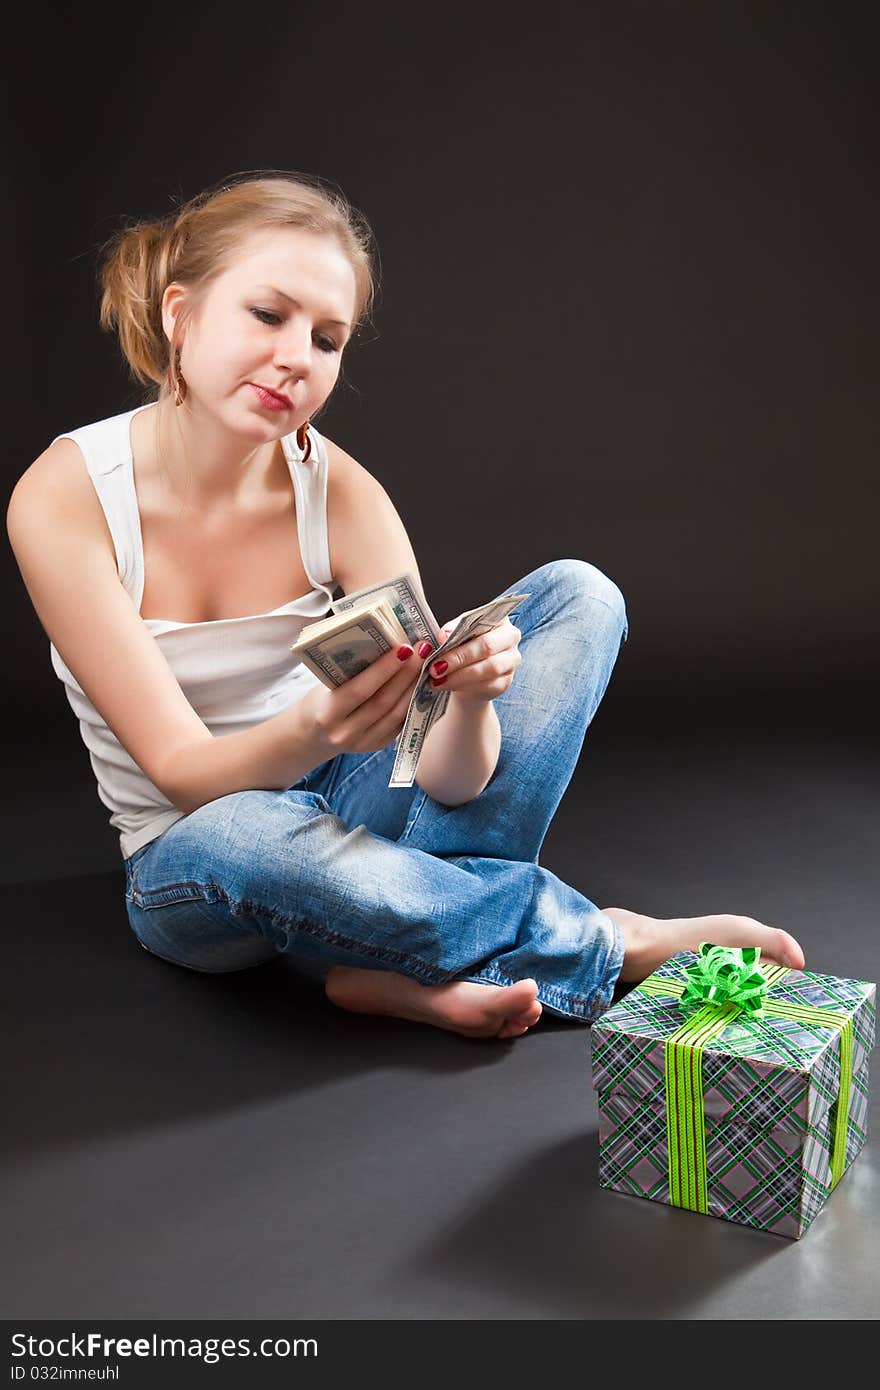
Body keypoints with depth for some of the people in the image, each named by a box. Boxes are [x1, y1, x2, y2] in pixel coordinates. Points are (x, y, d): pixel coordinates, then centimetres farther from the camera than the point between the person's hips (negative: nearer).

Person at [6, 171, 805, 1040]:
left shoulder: (339, 494, -14)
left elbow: (450, 780, -18)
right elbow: (181, 772, -22)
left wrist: (472, 697, -41)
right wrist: (312, 732, -43)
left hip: (342, 807, 3)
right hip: (191, 868, -3)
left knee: (578, 594, -12)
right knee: (243, 836, -42)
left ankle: (410, 962, -25)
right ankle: (610, 942, -19)